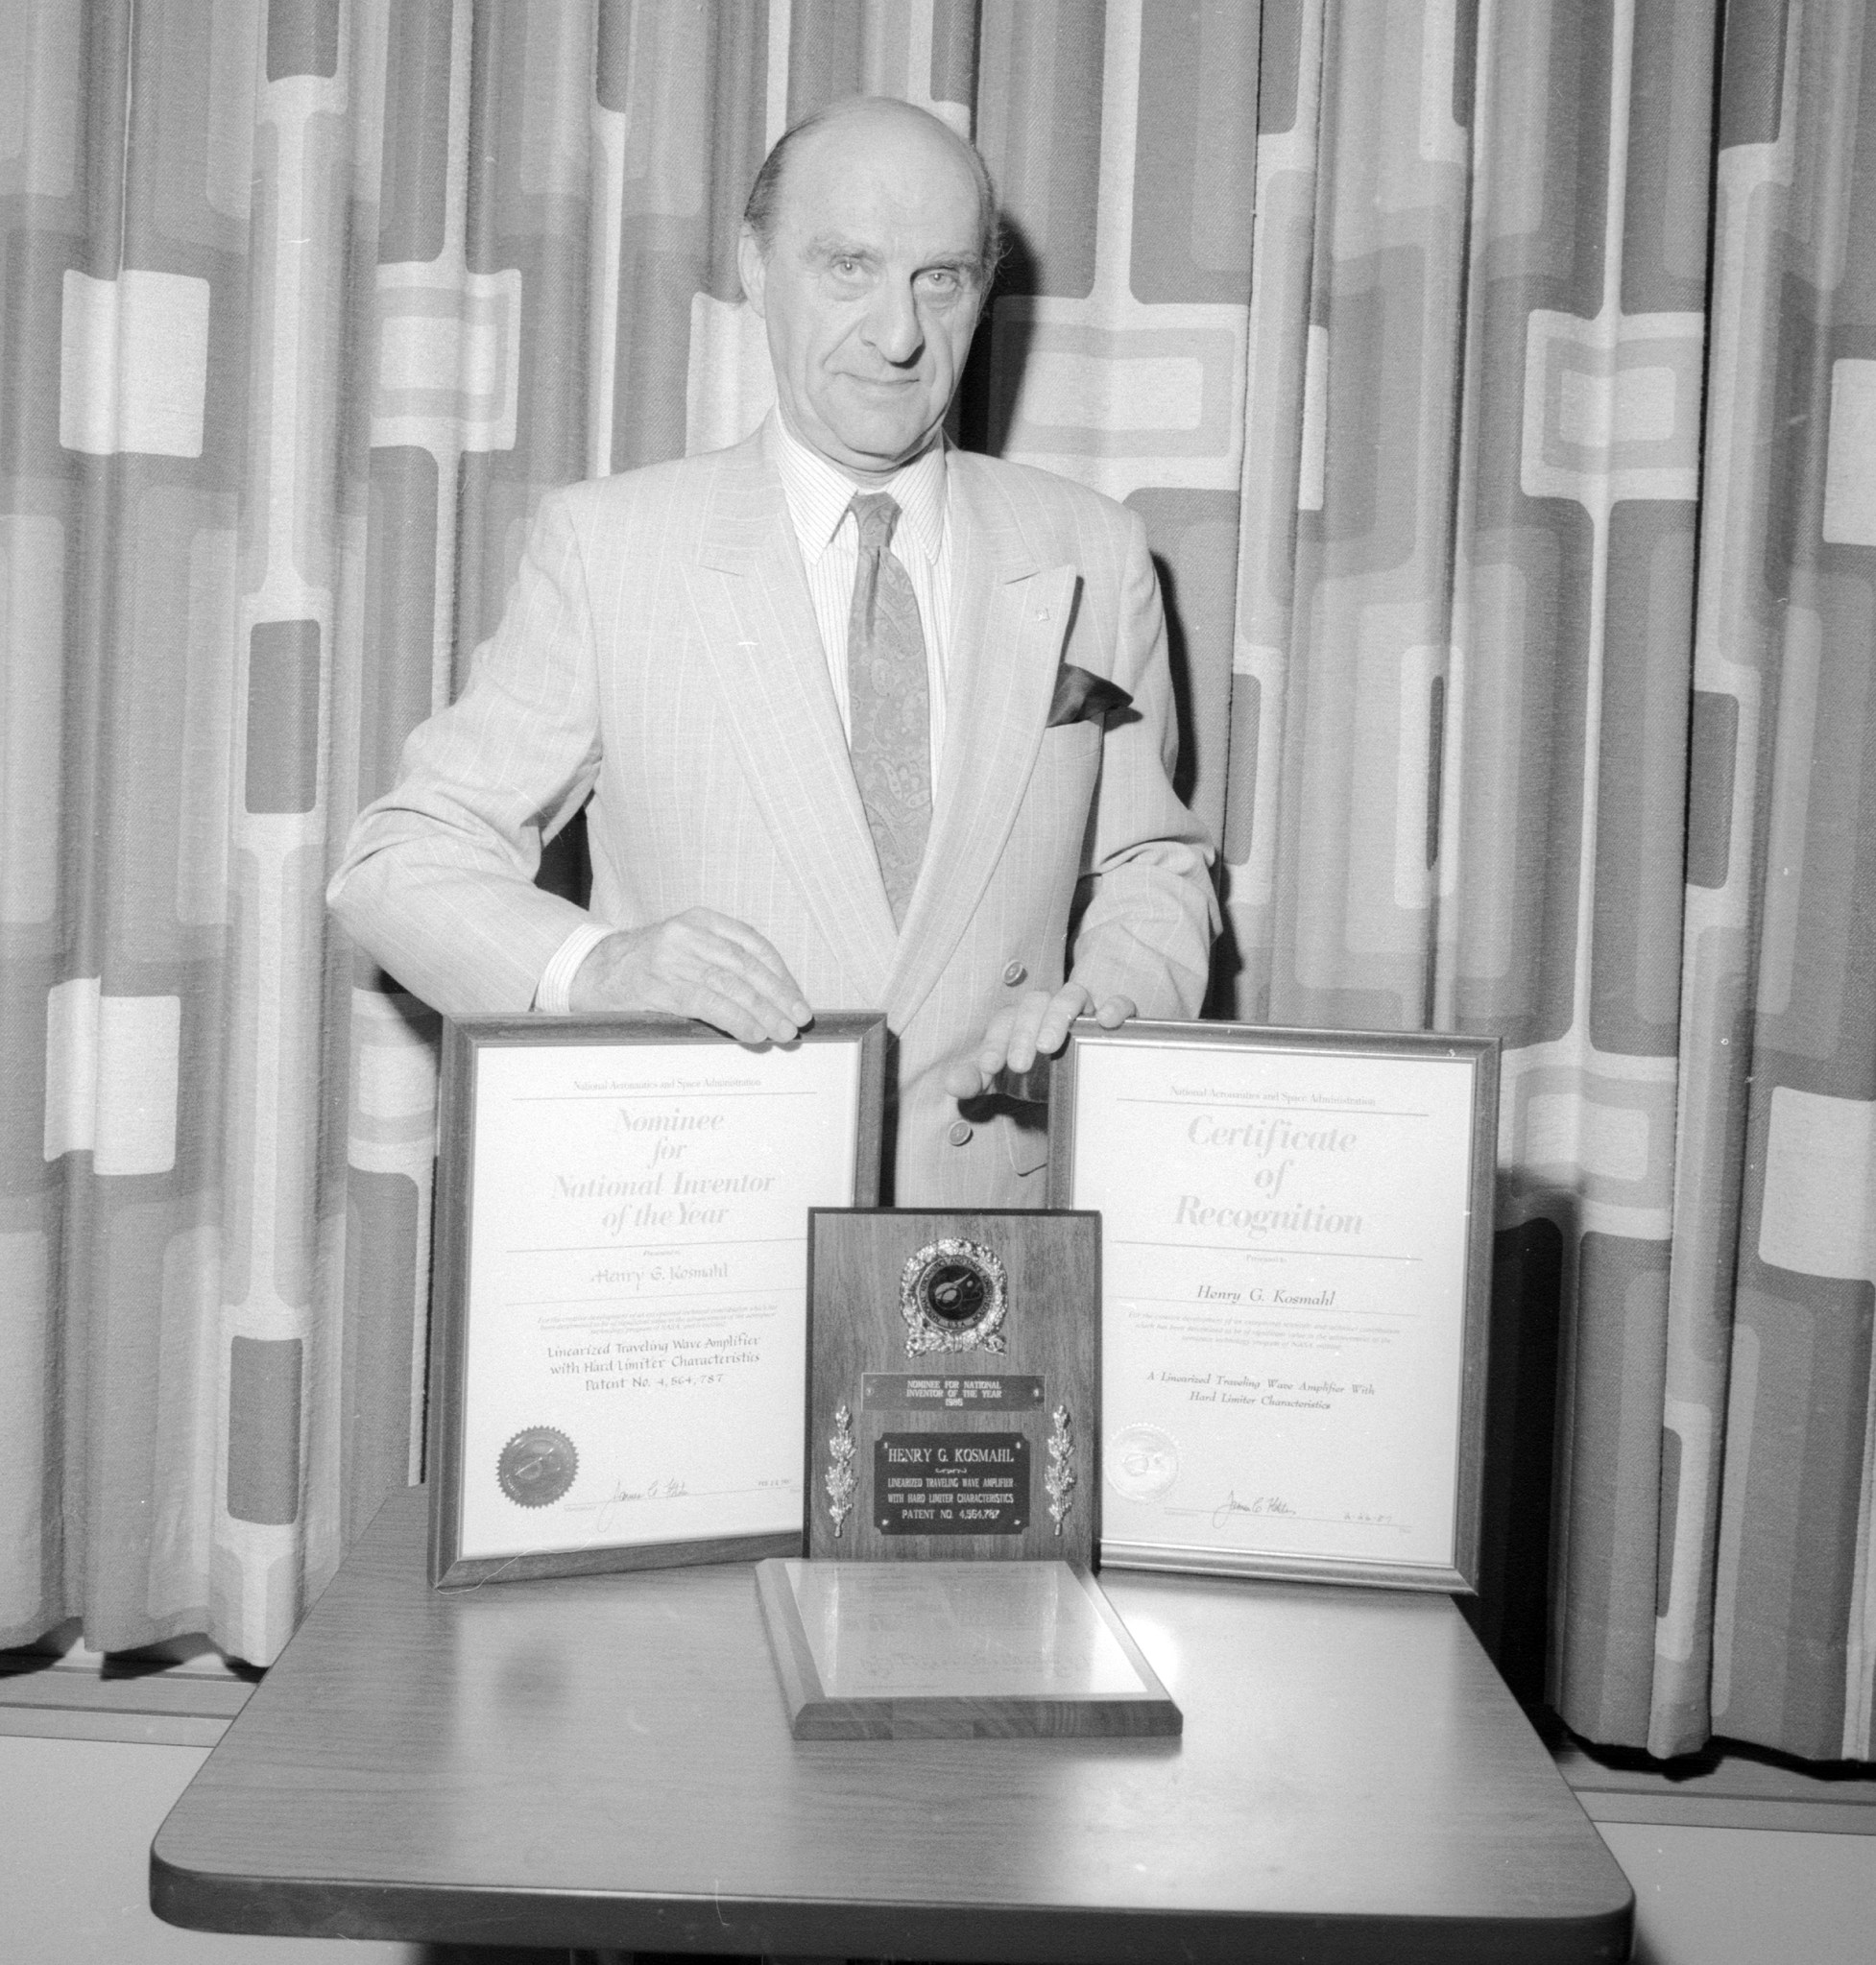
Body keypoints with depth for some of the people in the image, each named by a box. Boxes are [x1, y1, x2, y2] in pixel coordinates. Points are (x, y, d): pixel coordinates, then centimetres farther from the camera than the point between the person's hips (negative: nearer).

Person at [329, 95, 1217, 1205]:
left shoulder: (1092, 559, 7)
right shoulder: (610, 543, 1)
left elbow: (1152, 868, 17)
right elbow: (405, 859, 0)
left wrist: (1109, 1001, -5)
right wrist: (590, 968, -19)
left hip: (1002, 1210, 2)